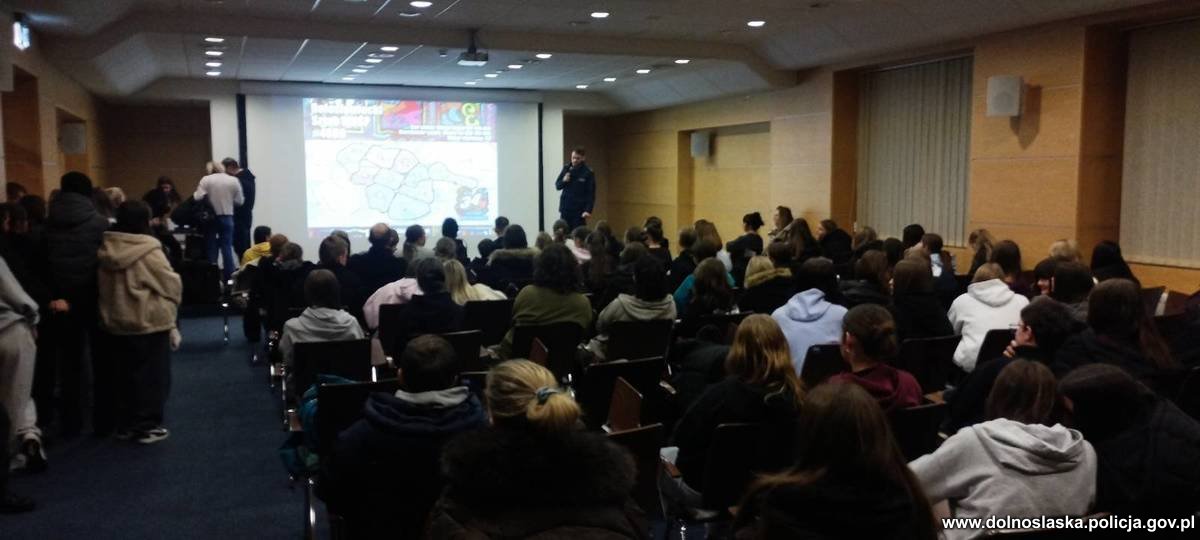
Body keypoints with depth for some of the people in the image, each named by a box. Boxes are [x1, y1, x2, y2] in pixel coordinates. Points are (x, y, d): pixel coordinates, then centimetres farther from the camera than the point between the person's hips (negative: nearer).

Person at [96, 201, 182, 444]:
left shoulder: (106, 250, 0)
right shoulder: (149, 251, -17)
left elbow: (105, 287, 8)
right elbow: (171, 285, -11)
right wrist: (170, 314, 7)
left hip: (115, 322, 6)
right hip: (149, 322, -6)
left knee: (123, 375, 15)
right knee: (151, 376, 5)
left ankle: (125, 424, 24)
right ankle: (147, 426, 8)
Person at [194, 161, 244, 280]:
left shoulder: (206, 180, -6)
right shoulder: (234, 180, -1)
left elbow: (197, 198, -13)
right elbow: (239, 201, 1)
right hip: (227, 217, 1)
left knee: (211, 248, 10)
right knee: (227, 247, 7)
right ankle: (229, 277, 5)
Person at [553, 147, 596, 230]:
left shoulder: (588, 173, -6)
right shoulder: (566, 168, 6)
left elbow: (591, 194, -9)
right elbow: (557, 186, 11)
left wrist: (588, 210, -20)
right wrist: (564, 181, -11)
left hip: (579, 210, -4)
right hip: (565, 209, 4)